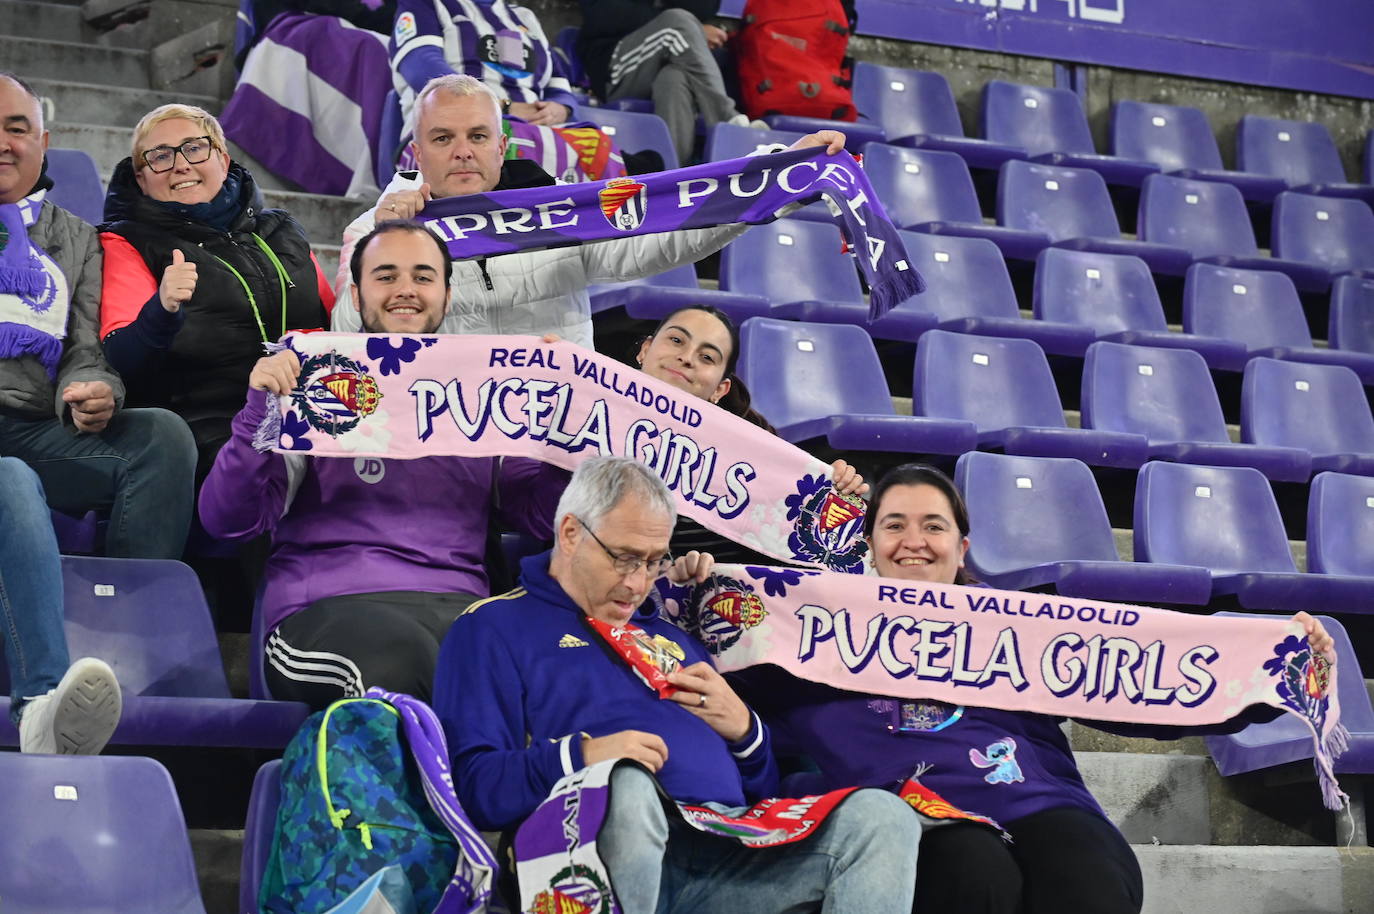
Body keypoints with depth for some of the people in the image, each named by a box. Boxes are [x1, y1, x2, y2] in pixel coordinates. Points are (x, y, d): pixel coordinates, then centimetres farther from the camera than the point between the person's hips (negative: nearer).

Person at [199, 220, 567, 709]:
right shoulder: (309, 383, 15)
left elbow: (545, 517, 17)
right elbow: (225, 519, 5)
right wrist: (260, 409, -8)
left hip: (458, 607, 2)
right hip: (326, 608, -2)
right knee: (399, 651, -40)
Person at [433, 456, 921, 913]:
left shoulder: (671, 636, 31)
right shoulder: (493, 628, 12)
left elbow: (762, 788, 33)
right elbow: (474, 784, -3)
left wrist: (743, 728, 11)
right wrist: (579, 756, -18)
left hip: (728, 848, 6)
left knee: (881, 816, -19)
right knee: (627, 784, -42)